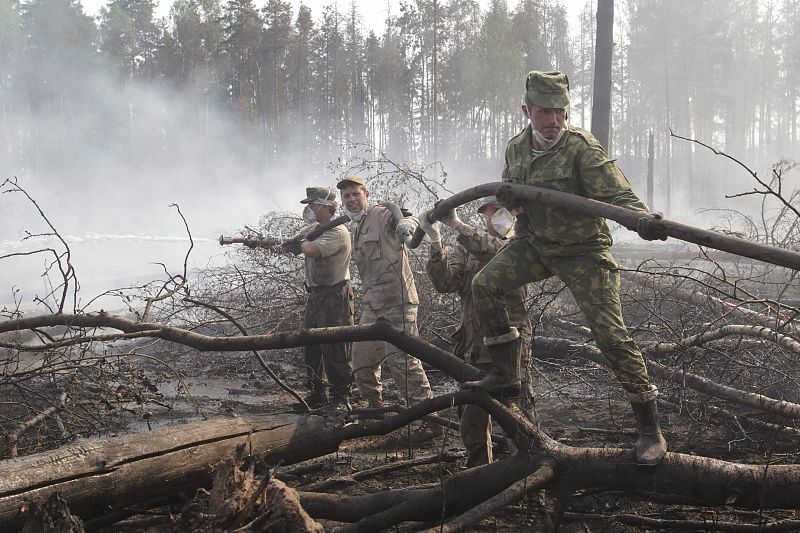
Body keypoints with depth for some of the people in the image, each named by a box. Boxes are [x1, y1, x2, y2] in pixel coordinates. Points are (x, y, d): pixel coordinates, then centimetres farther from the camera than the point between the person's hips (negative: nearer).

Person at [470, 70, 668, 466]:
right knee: (484, 285, -10)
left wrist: (642, 218, -49)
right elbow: (511, 196, 17)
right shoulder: (517, 148, 1)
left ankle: (650, 429, -2)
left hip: (582, 250, -6)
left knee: (610, 334, -11)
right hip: (533, 244, 6)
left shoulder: (581, 147, -19)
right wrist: (505, 194, -9)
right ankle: (505, 373, 7)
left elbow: (617, 193, -27)